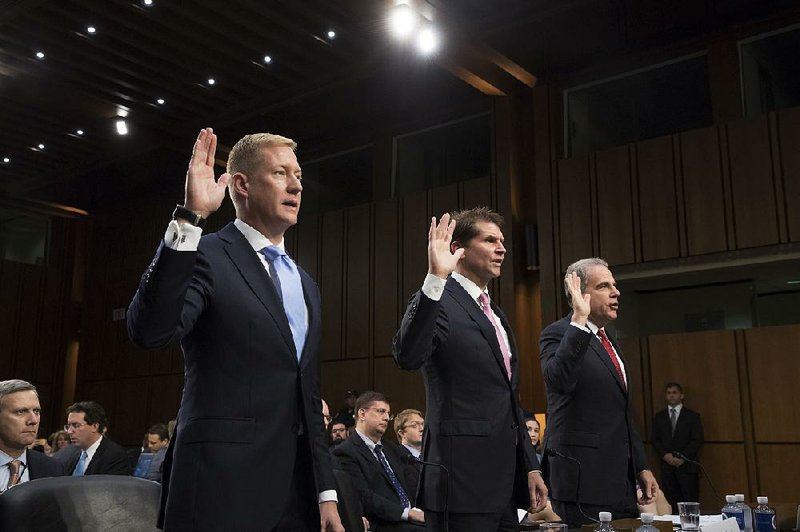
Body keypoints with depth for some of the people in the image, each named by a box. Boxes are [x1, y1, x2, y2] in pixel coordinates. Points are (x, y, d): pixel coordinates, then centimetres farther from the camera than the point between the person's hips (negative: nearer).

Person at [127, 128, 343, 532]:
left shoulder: (304, 284, 16)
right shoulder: (204, 257, -6)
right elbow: (149, 330, -24)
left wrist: (326, 492, 14)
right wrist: (189, 218, -27)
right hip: (223, 485, -7)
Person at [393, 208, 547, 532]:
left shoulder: (495, 314, 18)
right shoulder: (438, 302, -8)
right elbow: (407, 357, -28)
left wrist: (530, 467, 18)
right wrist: (435, 278, -33)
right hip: (462, 481, -8)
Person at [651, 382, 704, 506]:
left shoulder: (693, 416, 7)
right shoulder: (658, 417, 14)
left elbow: (697, 440, 0)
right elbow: (655, 440, 10)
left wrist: (682, 458, -10)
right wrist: (665, 455, -8)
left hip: (687, 466, -2)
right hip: (667, 466, 2)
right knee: (670, 504, -1)